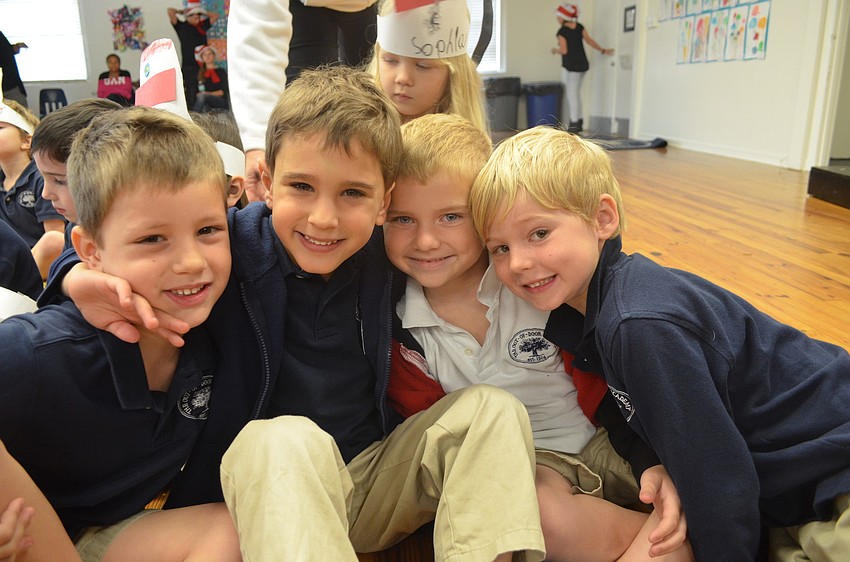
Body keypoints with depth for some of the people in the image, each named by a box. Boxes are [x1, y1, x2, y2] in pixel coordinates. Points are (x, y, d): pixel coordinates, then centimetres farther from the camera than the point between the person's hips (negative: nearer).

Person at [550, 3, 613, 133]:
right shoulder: (579, 27, 4)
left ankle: (574, 123, 0)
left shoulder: (561, 32, -13)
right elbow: (589, 40, 2)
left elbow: (564, 50, -17)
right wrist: (603, 51, 9)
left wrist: (555, 50, 3)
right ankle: (579, 122, 19)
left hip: (570, 66, -7)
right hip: (582, 64, 7)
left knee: (571, 94, 0)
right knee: (576, 93, 16)